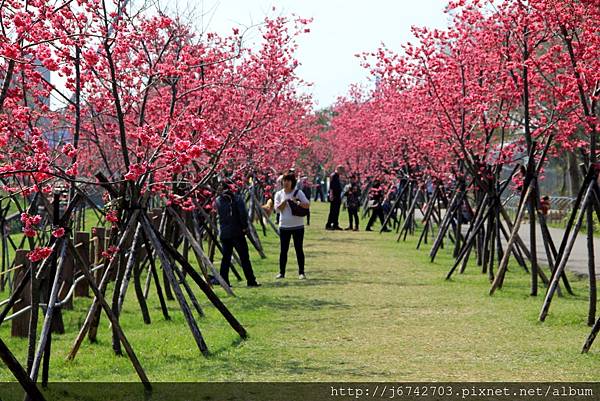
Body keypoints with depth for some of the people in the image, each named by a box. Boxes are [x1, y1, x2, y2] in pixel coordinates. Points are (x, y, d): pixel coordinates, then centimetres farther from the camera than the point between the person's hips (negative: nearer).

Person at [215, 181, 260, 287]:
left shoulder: (217, 201, 4)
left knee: (225, 258, 10)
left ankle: (224, 281, 7)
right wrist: (244, 226, -5)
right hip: (237, 232, -3)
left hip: (224, 233, 3)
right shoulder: (237, 198, -6)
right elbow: (243, 213, -14)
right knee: (244, 257, 0)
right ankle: (251, 281, 0)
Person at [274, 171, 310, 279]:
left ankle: (301, 272, 7)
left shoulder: (298, 193, -1)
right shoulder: (279, 194, 6)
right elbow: (278, 208, -5)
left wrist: (297, 202, -24)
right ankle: (281, 272, 11)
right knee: (283, 250, 5)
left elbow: (308, 205, -9)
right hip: (284, 226, 2)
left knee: (299, 249, 2)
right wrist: (285, 201, -16)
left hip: (298, 225, -2)